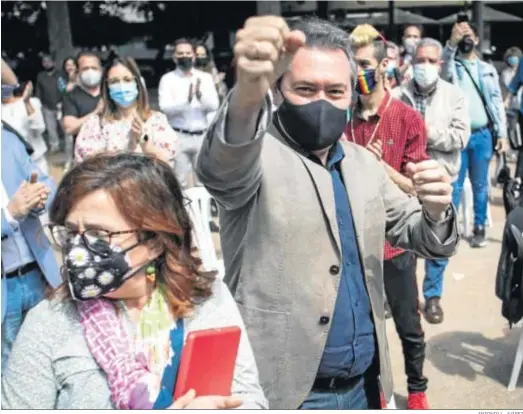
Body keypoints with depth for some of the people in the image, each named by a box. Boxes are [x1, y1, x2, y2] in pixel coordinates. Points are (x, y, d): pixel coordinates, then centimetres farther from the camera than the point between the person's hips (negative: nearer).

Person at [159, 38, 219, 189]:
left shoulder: (206, 78, 7)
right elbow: (165, 107, -13)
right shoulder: (168, 79, 0)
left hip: (202, 136, 2)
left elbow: (213, 105, -4)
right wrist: (186, 100, -29)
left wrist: (200, 94, -23)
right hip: (178, 137, -2)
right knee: (179, 182, 4)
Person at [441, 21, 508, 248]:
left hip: (482, 135, 2)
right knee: (454, 184, 0)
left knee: (480, 185, 8)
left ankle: (479, 228, 17)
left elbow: (497, 102, 10)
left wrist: (502, 133, 2)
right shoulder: (451, 66, 5)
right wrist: (452, 42, -36)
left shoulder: (488, 69, 13)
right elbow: (443, 70, -20)